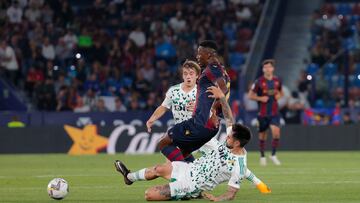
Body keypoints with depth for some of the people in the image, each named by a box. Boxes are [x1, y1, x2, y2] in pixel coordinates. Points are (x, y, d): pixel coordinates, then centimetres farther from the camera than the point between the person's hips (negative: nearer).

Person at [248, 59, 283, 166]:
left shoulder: (277, 81, 4)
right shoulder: (259, 82, -7)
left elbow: (280, 92, 22)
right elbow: (250, 95, -2)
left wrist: (279, 95, -1)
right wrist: (260, 98, -17)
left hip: (274, 112, 2)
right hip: (262, 112, -2)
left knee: (276, 132, -15)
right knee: (262, 135, 6)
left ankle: (273, 155, 0)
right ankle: (262, 156, 24)